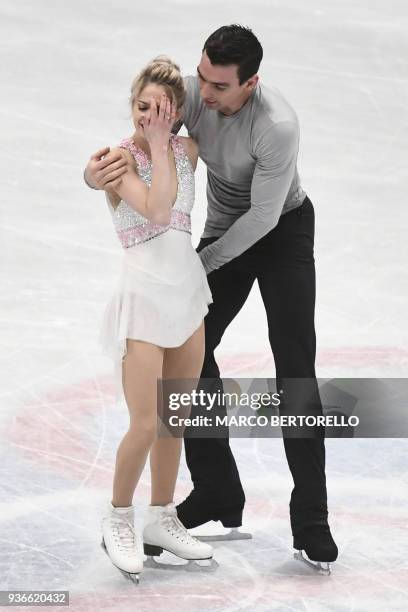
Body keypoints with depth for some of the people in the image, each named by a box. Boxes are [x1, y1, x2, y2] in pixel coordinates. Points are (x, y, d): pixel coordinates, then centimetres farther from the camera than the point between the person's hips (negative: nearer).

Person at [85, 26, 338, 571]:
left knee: (295, 368, -14)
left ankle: (311, 519, -12)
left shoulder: (277, 127, -36)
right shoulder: (189, 93, -19)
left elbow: (264, 214, -27)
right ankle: (217, 495, 13)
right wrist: (96, 174, -38)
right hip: (225, 227, 6)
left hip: (283, 229, -6)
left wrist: (201, 263, -20)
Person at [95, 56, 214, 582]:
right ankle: (118, 519, 12)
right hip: (144, 295, -6)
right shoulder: (119, 158, -10)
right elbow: (157, 209, -26)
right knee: (145, 425, -8)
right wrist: (157, 145, -19)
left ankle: (161, 519, 25)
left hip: (188, 291, 6)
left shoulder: (187, 150, 6)